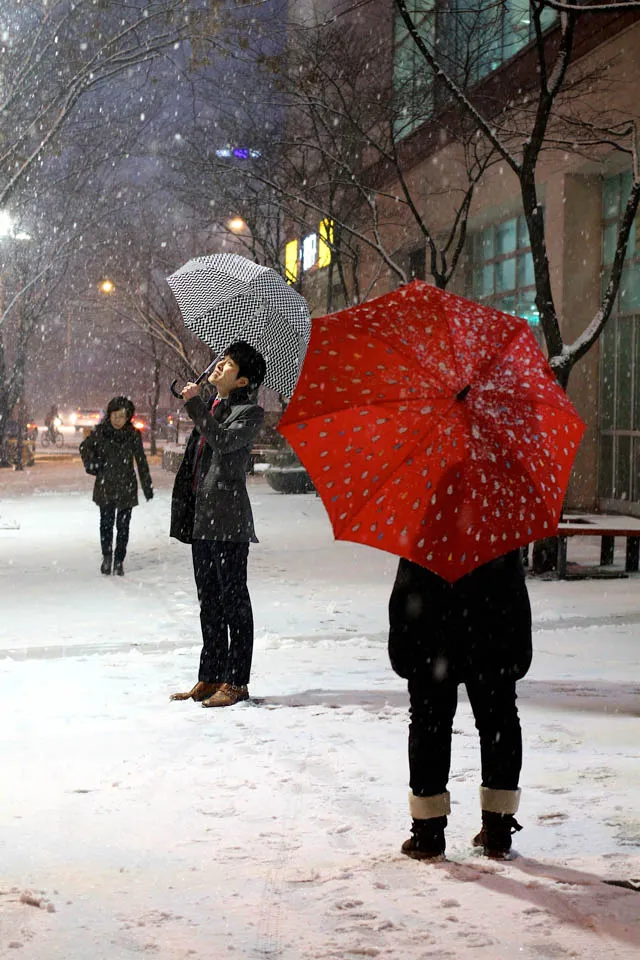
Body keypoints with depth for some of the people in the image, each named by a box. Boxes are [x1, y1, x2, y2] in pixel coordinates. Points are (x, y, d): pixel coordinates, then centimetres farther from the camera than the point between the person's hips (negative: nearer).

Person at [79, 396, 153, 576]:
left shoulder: (133, 435, -3)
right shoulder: (100, 431, -3)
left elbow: (141, 461, 4)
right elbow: (85, 447, 15)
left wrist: (147, 486, 4)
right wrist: (91, 466, 2)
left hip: (127, 487, 0)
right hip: (105, 487, 0)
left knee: (123, 526, 4)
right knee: (106, 523, -1)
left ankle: (119, 561, 15)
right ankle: (106, 557, 16)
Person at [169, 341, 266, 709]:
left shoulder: (250, 412, -5)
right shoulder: (209, 408, 18)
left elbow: (223, 441, -24)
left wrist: (194, 404, -20)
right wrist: (185, 514, 21)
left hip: (229, 519, -8)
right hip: (203, 518, 9)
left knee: (233, 600, -3)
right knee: (209, 602, 13)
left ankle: (235, 682, 1)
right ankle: (211, 677, 20)